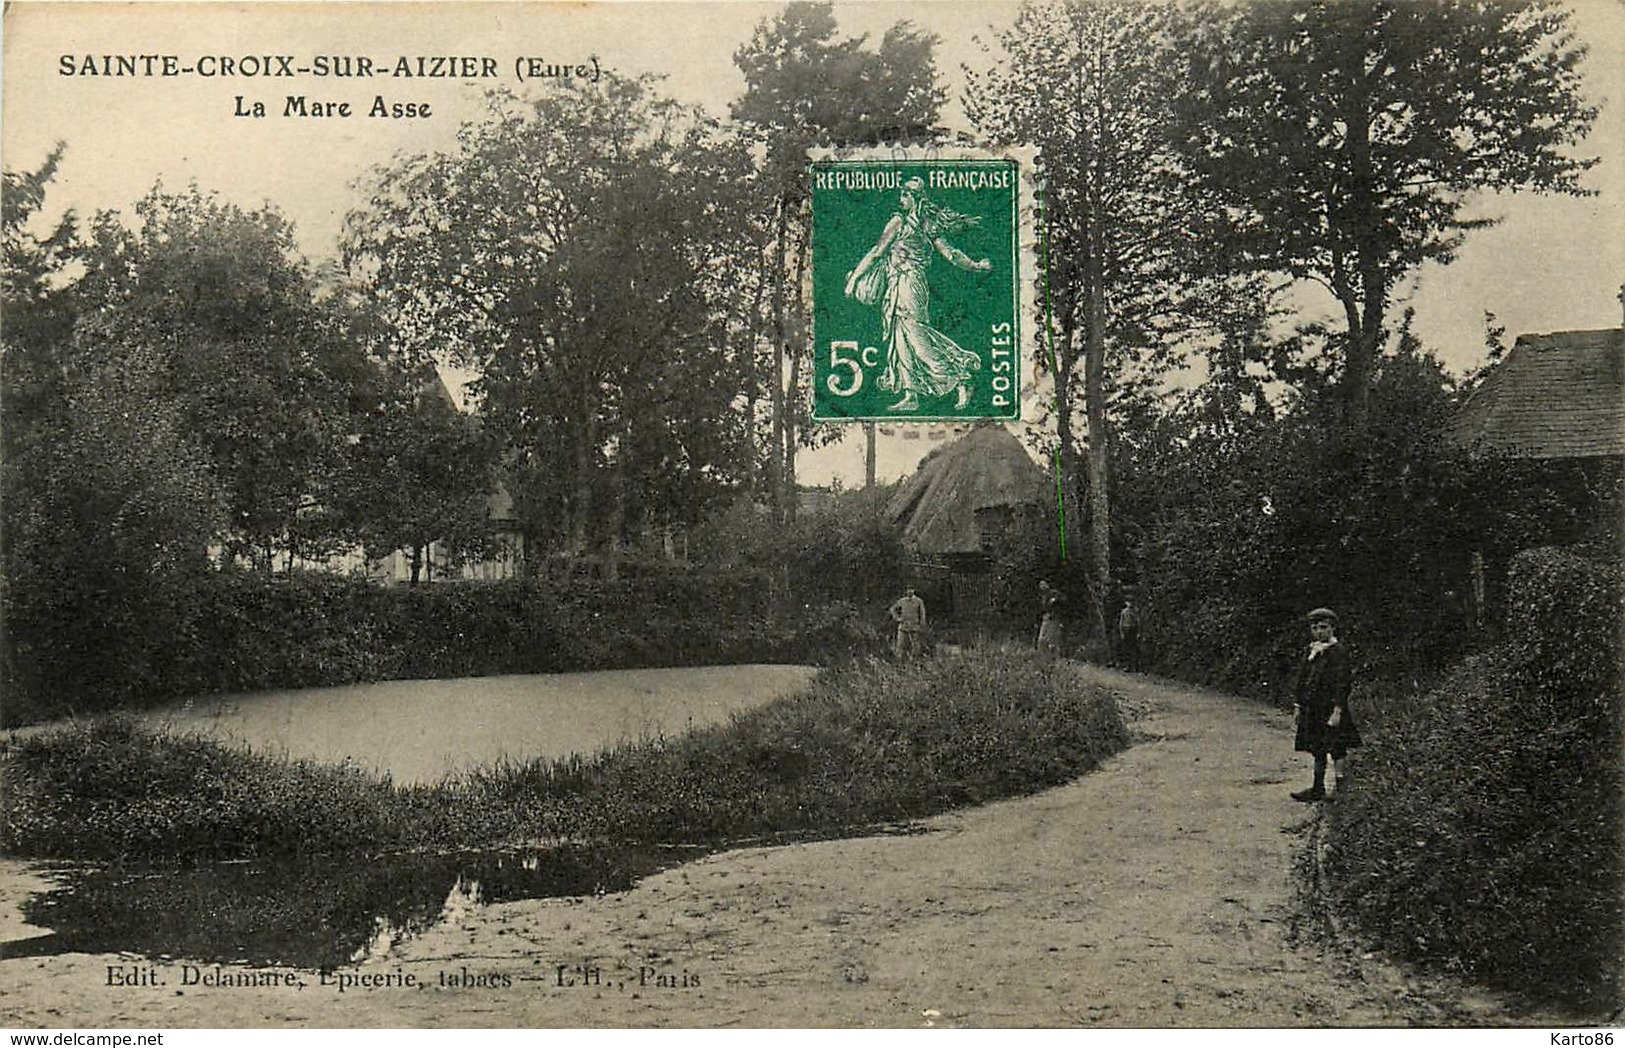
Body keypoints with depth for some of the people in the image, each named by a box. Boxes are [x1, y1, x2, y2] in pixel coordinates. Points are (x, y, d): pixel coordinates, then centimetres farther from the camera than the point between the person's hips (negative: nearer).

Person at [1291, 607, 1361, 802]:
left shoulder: (1339, 652, -10)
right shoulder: (1311, 652, 15)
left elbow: (1342, 683, -15)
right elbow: (1303, 681, 20)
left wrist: (1337, 711, -21)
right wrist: (1298, 705, 15)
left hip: (1330, 710, -8)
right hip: (1313, 711, 8)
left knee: (1337, 750, -5)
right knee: (1318, 751, 14)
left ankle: (1342, 789, -1)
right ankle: (1318, 789, 21)